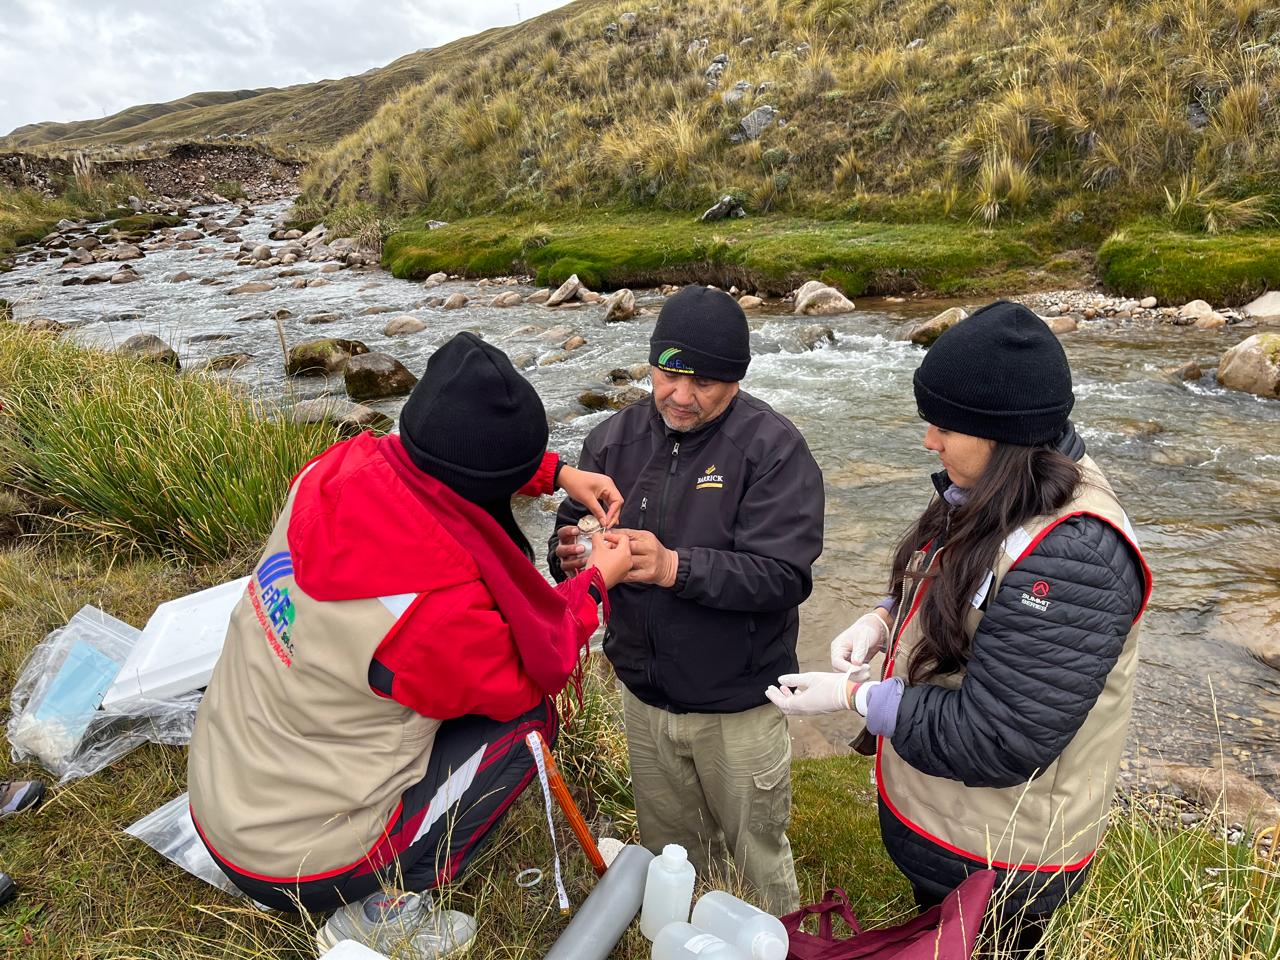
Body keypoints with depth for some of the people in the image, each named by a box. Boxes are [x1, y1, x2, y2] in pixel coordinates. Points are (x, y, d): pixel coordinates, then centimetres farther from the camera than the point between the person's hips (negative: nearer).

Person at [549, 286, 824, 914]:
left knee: (757, 859, 19)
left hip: (737, 706, -4)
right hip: (643, 697, 5)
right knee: (667, 853, 26)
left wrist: (675, 567, -35)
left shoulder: (773, 447, -17)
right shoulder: (615, 438, -2)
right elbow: (568, 540, 0)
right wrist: (572, 555, -23)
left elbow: (783, 575, -25)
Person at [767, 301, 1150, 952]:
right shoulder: (995, 495, -4)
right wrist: (883, 621, -7)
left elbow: (994, 742, -31)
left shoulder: (1071, 555, -33)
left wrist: (853, 696, -23)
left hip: (995, 857, -8)